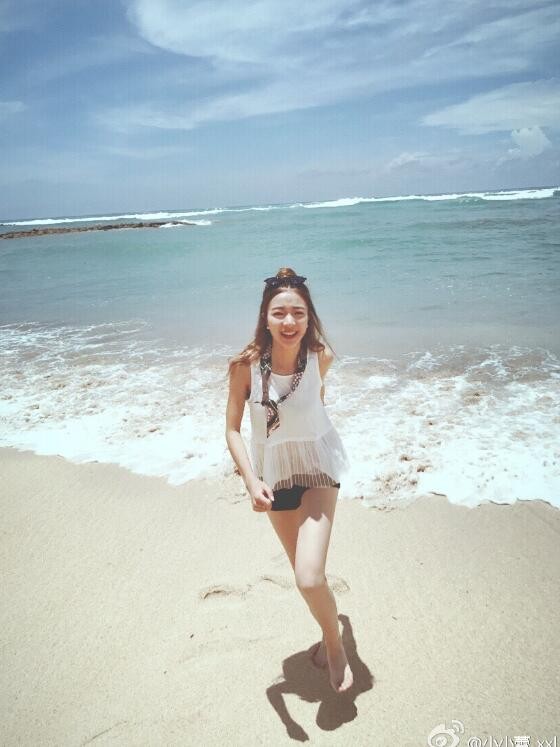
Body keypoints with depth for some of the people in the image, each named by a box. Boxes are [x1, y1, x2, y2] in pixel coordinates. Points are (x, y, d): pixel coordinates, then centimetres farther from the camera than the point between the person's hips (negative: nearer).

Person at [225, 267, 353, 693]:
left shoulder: (321, 357, -18)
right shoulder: (246, 365, -22)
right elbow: (232, 429, -15)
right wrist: (252, 481, -28)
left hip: (317, 466, -1)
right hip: (273, 471, 2)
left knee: (309, 578, -16)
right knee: (304, 572, 19)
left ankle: (335, 643, 17)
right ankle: (329, 629, 52)